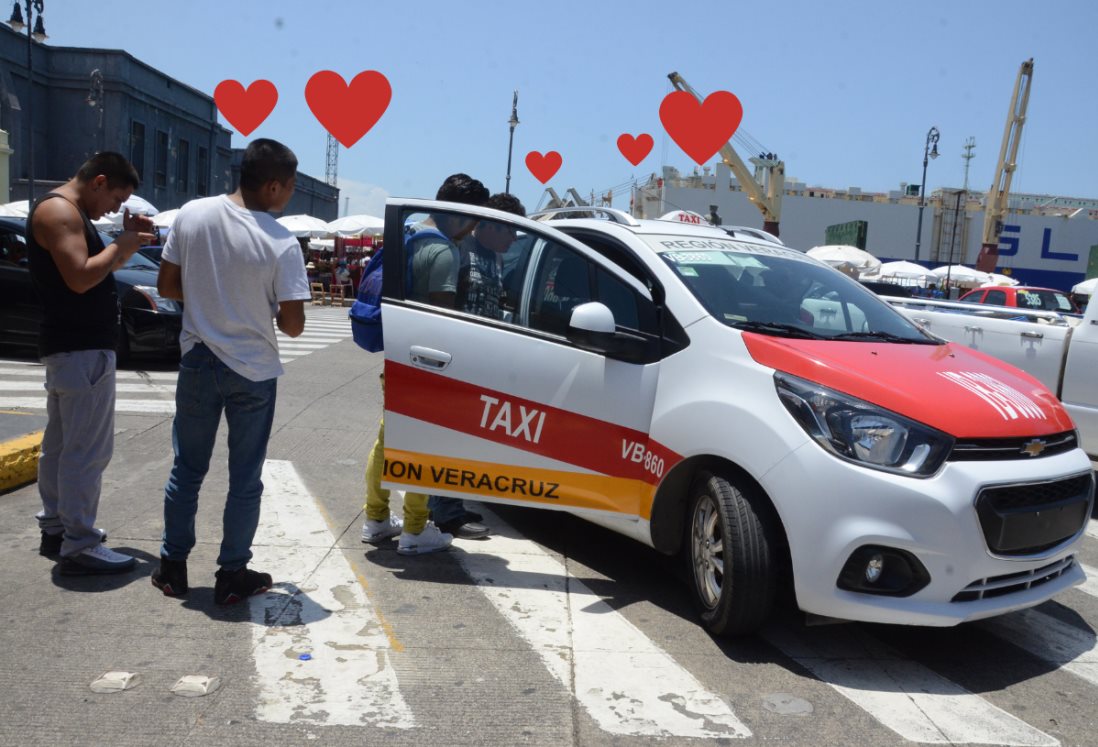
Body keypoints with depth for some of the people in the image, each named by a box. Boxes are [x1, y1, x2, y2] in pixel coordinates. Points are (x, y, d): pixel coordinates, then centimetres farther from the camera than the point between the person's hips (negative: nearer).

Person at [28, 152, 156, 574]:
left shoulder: (66, 211, 18)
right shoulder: (59, 210, -15)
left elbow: (97, 270, 21)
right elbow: (80, 278, -26)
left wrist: (127, 242, 7)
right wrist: (122, 245, -14)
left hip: (69, 345, 11)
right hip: (82, 348, -11)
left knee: (60, 443, 16)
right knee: (87, 450, -8)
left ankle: (55, 529, 26)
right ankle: (79, 547, -4)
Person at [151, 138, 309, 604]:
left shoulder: (191, 215, -7)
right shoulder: (282, 244, -18)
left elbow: (166, 287, 1)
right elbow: (293, 325, -15)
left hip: (198, 362, 4)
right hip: (253, 372, -3)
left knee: (186, 469, 17)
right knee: (245, 478, 10)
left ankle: (173, 567, 27)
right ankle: (232, 575, 19)